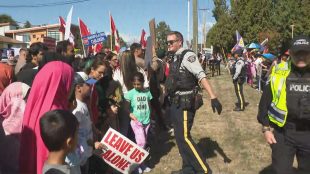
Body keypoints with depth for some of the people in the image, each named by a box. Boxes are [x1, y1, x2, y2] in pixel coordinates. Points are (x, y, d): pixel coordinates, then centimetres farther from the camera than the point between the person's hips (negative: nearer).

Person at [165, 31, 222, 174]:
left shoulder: (187, 55, -13)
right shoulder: (175, 58, 13)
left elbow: (201, 75, -24)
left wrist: (213, 97, -32)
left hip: (185, 103, -9)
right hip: (176, 103, 9)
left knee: (185, 137, -6)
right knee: (180, 137, 15)